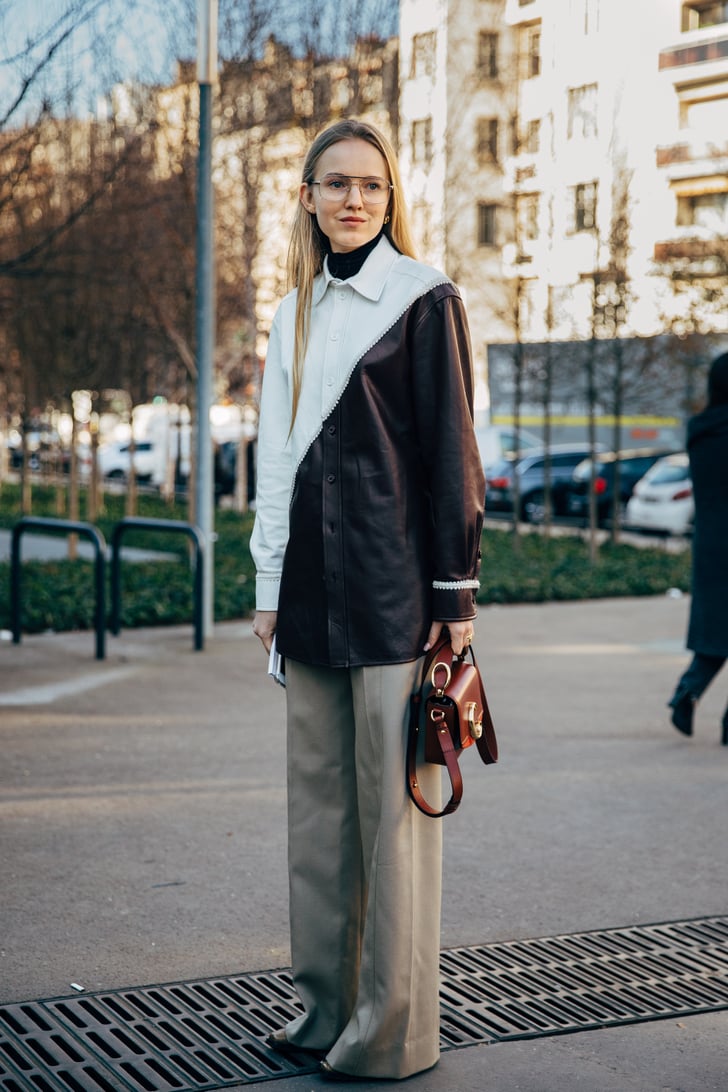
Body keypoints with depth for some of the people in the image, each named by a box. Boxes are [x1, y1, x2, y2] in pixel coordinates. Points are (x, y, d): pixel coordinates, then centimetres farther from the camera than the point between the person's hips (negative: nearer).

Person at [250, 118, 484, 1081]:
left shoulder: (423, 299, -2)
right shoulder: (292, 315, 16)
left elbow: (451, 452, -6)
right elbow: (278, 459, 16)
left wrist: (455, 594, -9)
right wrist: (270, 589, 12)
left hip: (393, 589, -6)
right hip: (313, 590, 7)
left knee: (393, 804, -2)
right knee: (318, 799, 10)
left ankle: (396, 1030, 7)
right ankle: (329, 1003, 21)